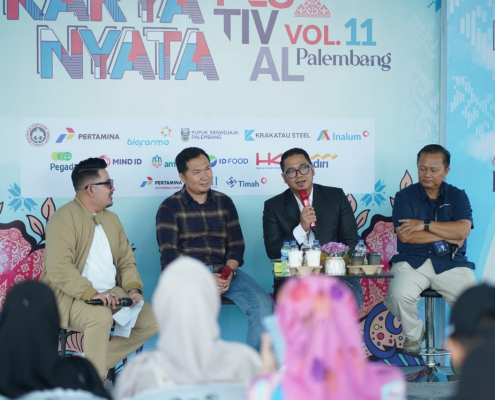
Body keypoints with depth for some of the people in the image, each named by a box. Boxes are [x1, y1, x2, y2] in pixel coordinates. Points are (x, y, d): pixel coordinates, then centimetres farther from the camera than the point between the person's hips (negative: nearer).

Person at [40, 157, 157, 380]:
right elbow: (59, 269, -22)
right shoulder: (64, 218, -12)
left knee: (151, 320, -7)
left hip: (112, 294, 8)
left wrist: (133, 288, -6)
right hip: (70, 297, -8)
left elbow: (127, 262, 14)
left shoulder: (112, 219, 14)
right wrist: (91, 294, -29)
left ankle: (94, 363, 0)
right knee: (101, 316, -36)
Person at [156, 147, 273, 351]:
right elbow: (169, 253, -7)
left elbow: (236, 244, 11)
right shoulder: (170, 207, 2)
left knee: (264, 305, -20)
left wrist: (229, 272, -10)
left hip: (223, 271, 4)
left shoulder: (224, 202, 14)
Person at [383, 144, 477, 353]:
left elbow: (463, 230, -10)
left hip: (451, 263, 1)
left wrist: (425, 225, -14)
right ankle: (414, 334, 1)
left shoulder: (457, 196, 8)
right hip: (412, 261, -1)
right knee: (399, 295, -31)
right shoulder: (405, 196, 4)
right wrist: (448, 236, -8)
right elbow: (405, 235, -10)